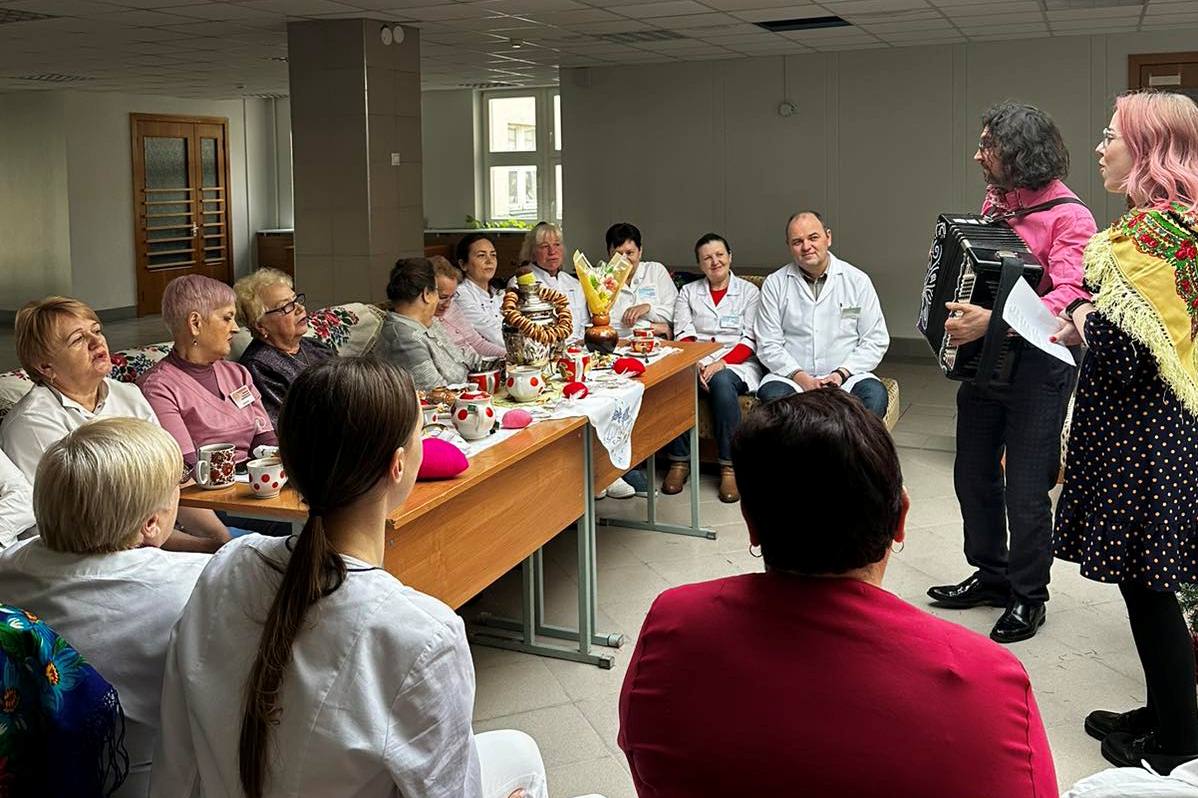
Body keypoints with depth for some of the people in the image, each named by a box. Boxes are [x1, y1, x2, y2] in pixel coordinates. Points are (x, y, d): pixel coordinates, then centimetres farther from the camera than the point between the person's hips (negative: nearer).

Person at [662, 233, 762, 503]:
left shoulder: (748, 291, 11)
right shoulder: (688, 292, 17)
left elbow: (750, 341, 1)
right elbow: (683, 336, 4)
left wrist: (721, 363, -16)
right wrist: (695, 365, -16)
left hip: (737, 365, -2)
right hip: (696, 363, 2)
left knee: (722, 381, -38)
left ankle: (729, 467, -29)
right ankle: (679, 461, -22)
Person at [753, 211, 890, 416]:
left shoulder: (857, 280, 7)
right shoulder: (774, 284, 7)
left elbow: (876, 340, 5)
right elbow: (768, 346, 2)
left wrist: (841, 374, -9)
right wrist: (801, 378, -13)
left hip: (847, 375, 1)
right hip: (791, 375, 0)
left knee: (875, 394, -31)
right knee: (773, 395, -34)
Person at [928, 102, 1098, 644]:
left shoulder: (1068, 217, -16)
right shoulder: (995, 200, 7)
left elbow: (1067, 297, -30)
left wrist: (992, 320, -42)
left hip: (1036, 365, -8)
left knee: (1025, 489, 0)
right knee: (973, 474, 16)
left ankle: (1028, 596, 19)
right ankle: (991, 574, 34)